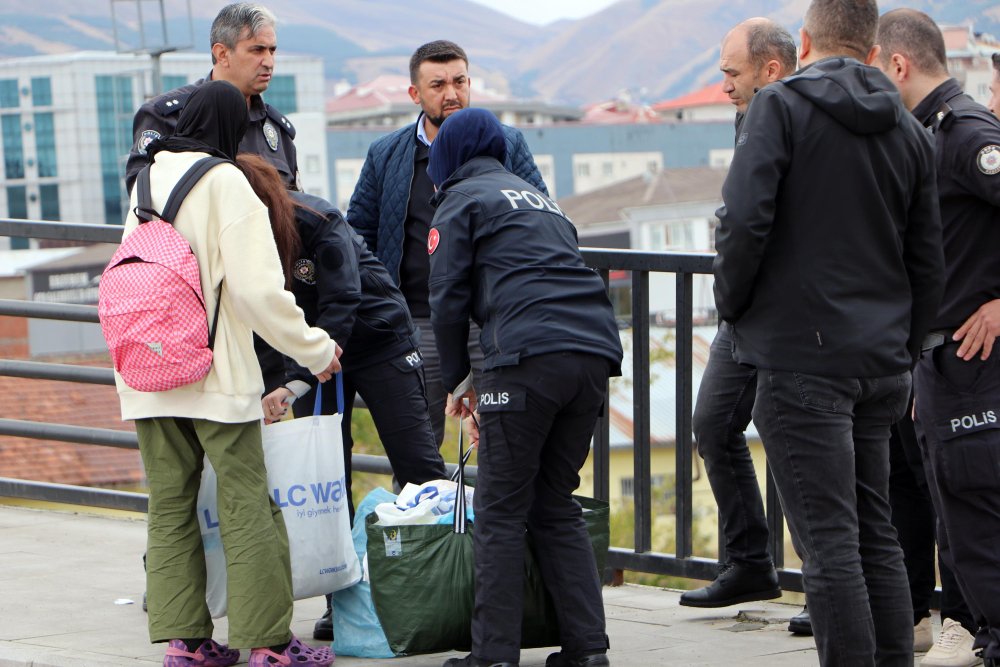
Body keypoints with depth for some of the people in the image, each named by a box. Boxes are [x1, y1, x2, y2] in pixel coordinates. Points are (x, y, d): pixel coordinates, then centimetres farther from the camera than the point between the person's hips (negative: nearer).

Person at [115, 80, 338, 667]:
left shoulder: (146, 179, 10)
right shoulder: (226, 184, -9)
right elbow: (257, 289, -15)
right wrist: (316, 349, -5)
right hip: (216, 374, -6)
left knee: (170, 506, 10)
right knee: (248, 507, -1)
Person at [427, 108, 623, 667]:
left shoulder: (461, 200, 11)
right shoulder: (541, 199, 31)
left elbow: (449, 298, 4)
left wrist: (459, 381, 19)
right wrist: (484, 379, 34)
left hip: (529, 354, -6)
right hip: (596, 349, 7)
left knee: (501, 511, 0)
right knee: (558, 505, 14)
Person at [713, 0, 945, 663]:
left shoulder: (782, 106, -5)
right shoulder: (910, 131, 13)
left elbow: (744, 219, -15)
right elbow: (927, 264, 16)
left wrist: (732, 305, 1)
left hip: (803, 356, -6)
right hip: (881, 362, 6)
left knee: (829, 542, -6)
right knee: (877, 535, 14)